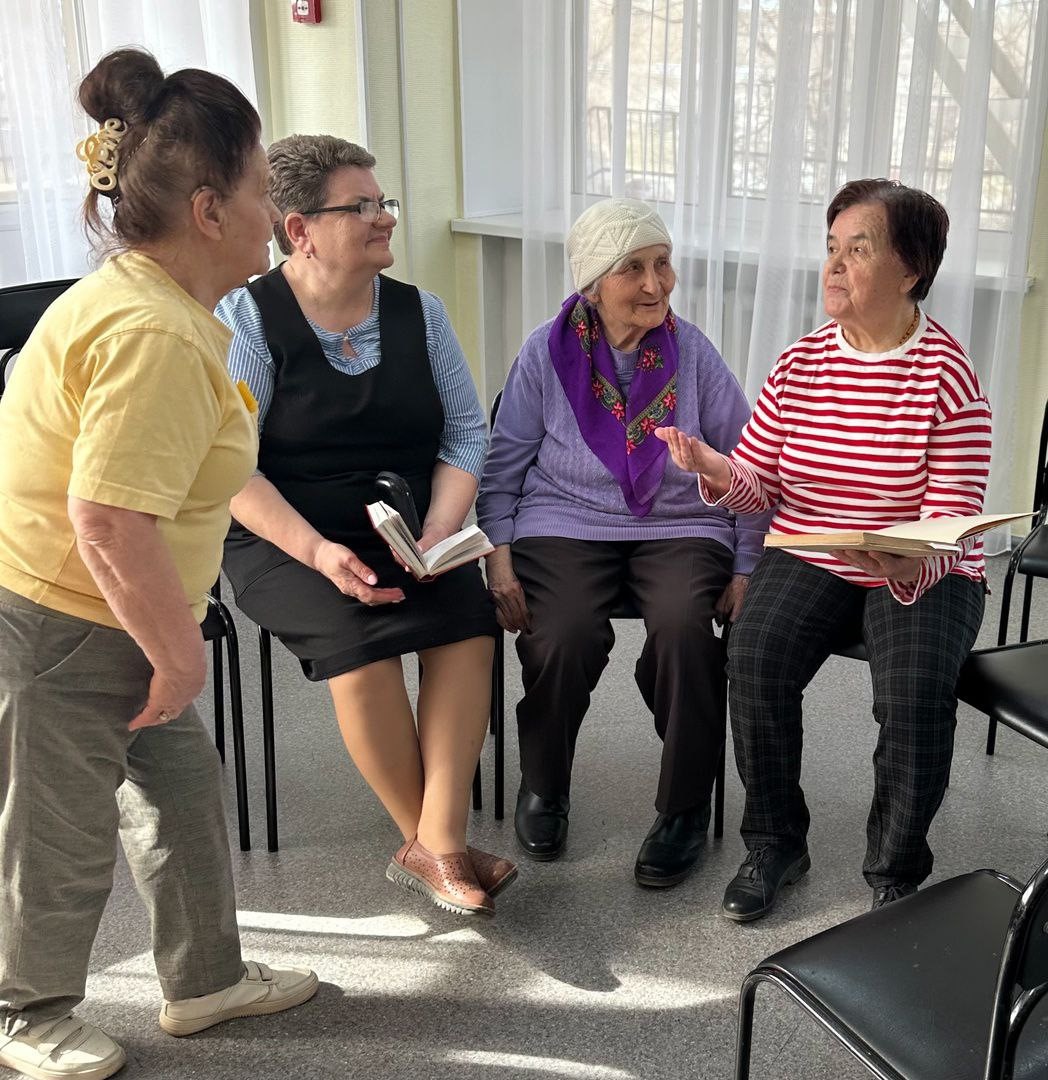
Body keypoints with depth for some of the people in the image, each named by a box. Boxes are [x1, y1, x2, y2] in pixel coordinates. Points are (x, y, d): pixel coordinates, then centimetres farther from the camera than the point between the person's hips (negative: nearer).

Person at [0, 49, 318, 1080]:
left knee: (179, 787, 20)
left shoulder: (136, 298, 8)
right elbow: (111, 525, -33)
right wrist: (179, 652, -20)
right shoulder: (155, 335, -28)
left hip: (104, 625, 10)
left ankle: (205, 977, 39)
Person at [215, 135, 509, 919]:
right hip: (285, 542, -3)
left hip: (407, 535, 4)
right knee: (359, 639, -30)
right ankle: (434, 843, -10)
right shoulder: (247, 318, -5)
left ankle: (436, 846, -20)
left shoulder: (419, 311, 7)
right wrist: (317, 552, -23)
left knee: (470, 619, -25)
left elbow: (465, 432, 6)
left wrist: (439, 532, -11)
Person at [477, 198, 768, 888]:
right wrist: (498, 554, -5)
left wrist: (745, 567, -2)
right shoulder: (547, 352, 1)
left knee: (682, 628, -31)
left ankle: (686, 808, -8)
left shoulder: (693, 352, 1)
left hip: (680, 526, 1)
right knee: (566, 635, -30)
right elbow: (504, 464, 6)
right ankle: (544, 785, 2)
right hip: (566, 523, 0)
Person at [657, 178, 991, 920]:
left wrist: (906, 567, -34)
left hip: (922, 572, -3)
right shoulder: (799, 365, 2)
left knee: (916, 691, -29)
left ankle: (897, 875, -2)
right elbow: (759, 485, 4)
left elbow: (950, 522, -13)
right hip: (808, 558, 3)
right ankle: (777, 843, -1)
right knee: (755, 660, -24)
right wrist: (716, 471, -19)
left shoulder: (947, 376, -9)